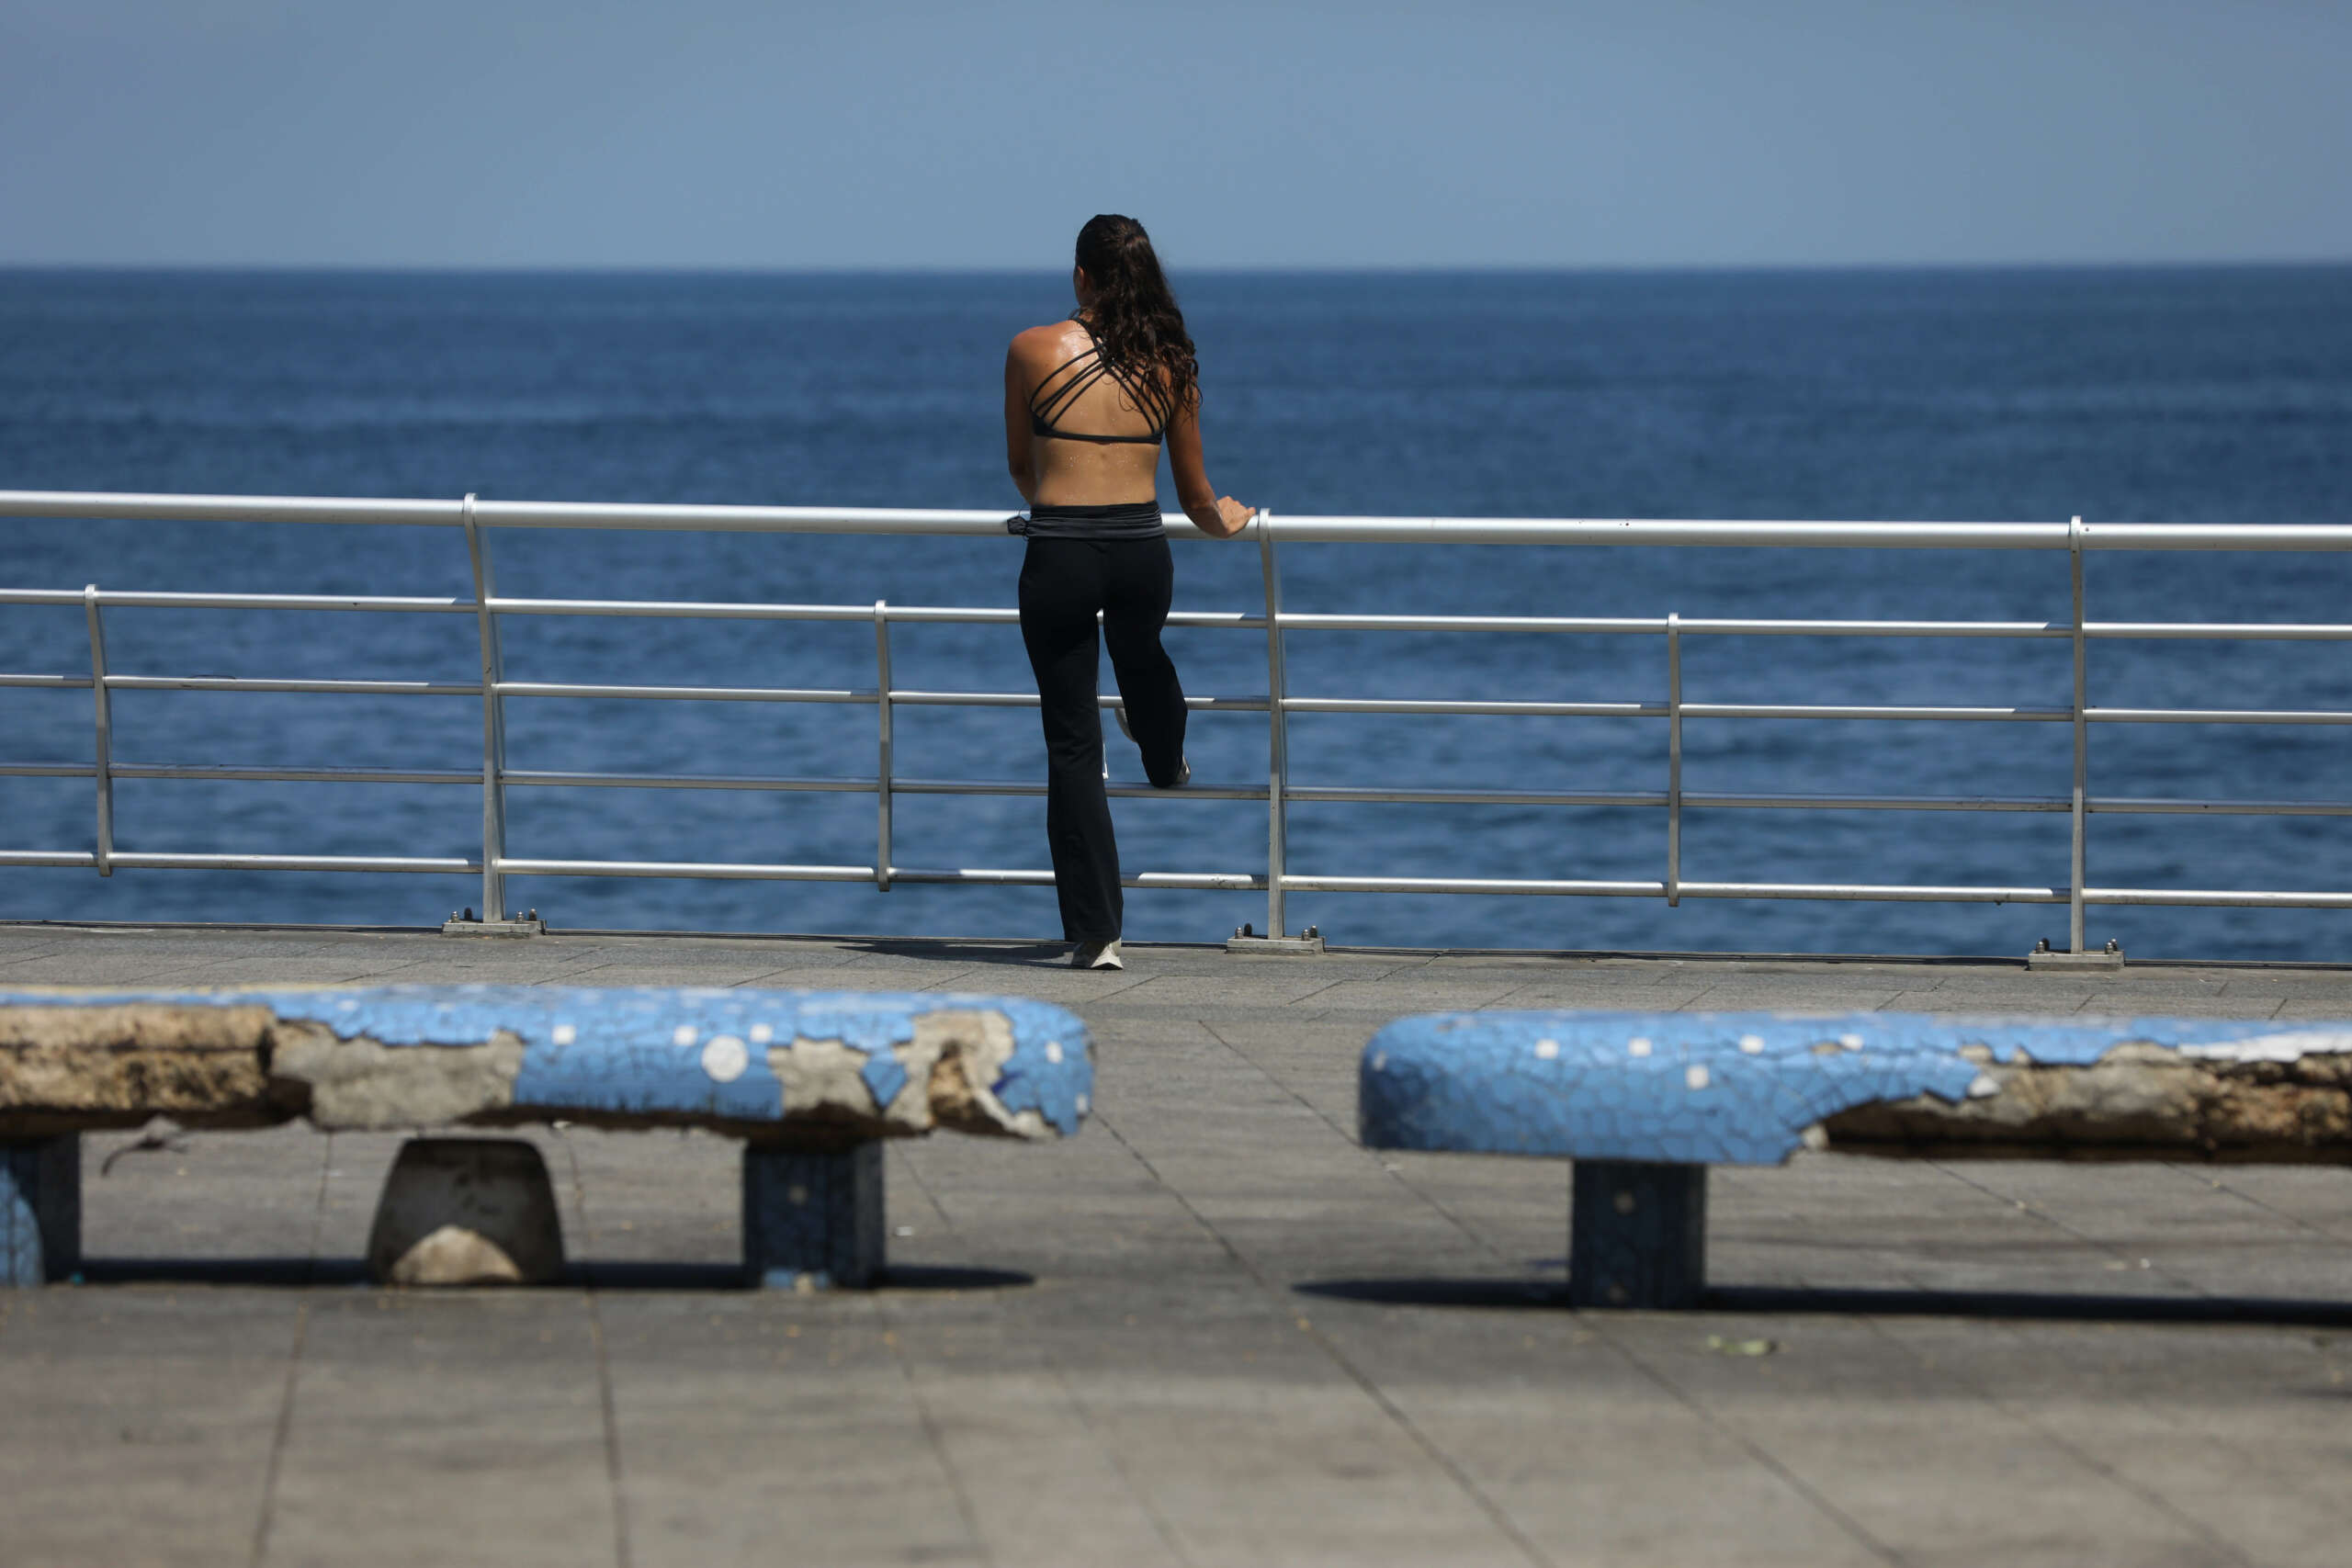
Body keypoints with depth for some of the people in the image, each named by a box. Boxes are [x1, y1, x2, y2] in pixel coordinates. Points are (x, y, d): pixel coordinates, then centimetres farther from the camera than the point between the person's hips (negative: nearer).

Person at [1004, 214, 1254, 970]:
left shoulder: (1034, 350, -4)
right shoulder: (1167, 363, 3)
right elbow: (1195, 495, 12)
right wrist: (1224, 521, 36)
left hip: (1058, 560, -3)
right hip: (1142, 556, 3)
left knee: (1073, 747, 3)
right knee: (1142, 659, 38)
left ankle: (1096, 931, 1)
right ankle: (1166, 764, 70)